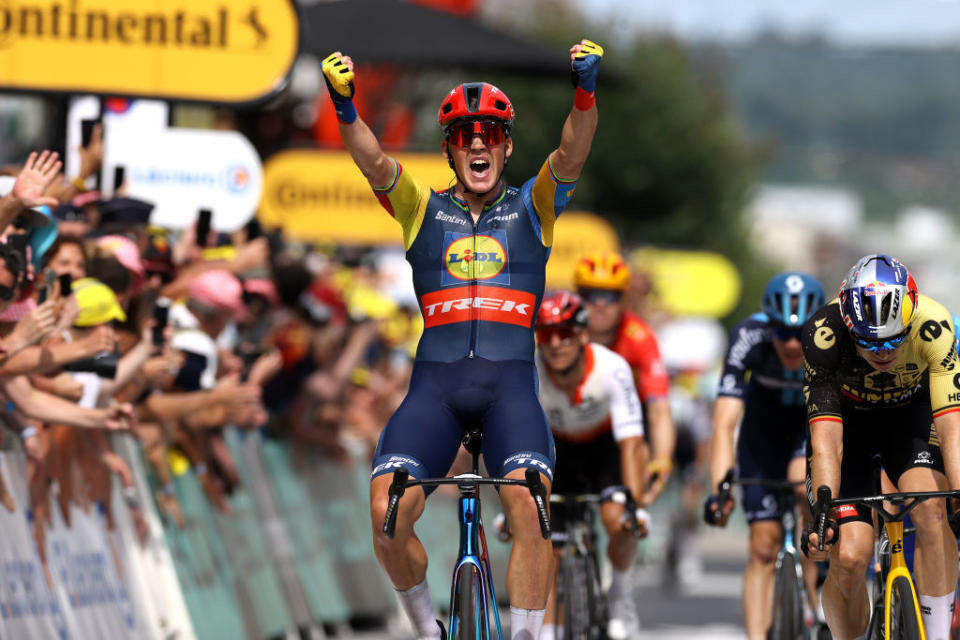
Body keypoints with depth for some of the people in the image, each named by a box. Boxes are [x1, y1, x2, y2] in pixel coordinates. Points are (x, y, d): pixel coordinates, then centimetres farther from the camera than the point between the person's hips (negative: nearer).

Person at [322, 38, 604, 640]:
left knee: (528, 507, -26)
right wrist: (345, 109, -27)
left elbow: (571, 157, -7)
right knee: (388, 514, -17)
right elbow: (376, 164, -6)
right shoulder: (423, 211, 13)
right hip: (436, 382, 1)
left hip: (511, 382, -1)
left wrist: (585, 91, -27)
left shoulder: (532, 207, 12)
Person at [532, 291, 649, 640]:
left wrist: (635, 506, -45)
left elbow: (630, 444, -37)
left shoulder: (612, 369, -35)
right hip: (557, 446, 1)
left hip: (605, 443, -1)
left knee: (618, 522, -22)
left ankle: (621, 590, 8)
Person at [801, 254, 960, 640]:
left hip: (910, 414, 1)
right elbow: (826, 437, -38)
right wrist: (823, 511, -49)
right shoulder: (824, 333, -34)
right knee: (850, 558, -16)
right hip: (846, 420, 0)